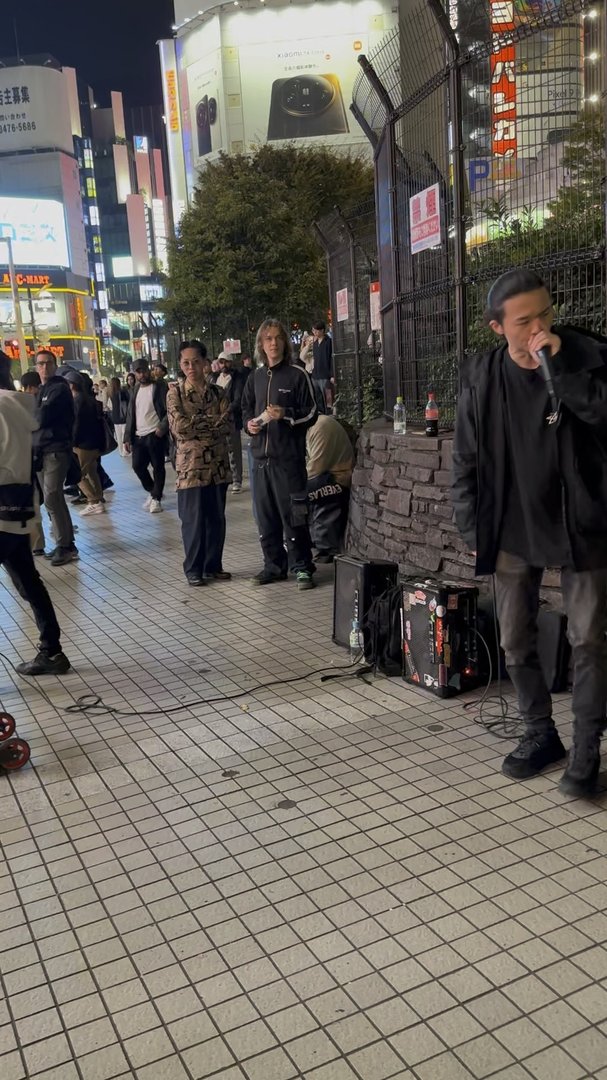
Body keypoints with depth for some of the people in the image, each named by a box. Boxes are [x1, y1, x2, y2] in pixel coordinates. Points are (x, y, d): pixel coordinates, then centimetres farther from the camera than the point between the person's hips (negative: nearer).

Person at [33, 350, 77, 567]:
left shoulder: (60, 388, -8)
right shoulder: (42, 390, 21)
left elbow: (42, 418, -16)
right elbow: (36, 420, 17)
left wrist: (31, 418, 3)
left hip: (56, 450, -9)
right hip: (42, 450, 9)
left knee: (52, 498, -13)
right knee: (54, 498, 9)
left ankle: (65, 546, -8)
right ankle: (66, 544, 14)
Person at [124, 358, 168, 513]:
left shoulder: (160, 386, -3)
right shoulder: (135, 390, 15)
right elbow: (130, 414, 16)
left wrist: (163, 427, -22)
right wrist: (127, 437, 10)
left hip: (155, 435, -6)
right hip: (138, 436, 6)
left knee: (158, 468, 0)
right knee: (138, 466, 5)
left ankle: (156, 498, 11)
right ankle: (152, 491, 26)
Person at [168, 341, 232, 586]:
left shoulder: (217, 392, 8)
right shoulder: (175, 393, 0)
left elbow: (227, 425, -3)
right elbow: (179, 427, -13)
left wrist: (196, 424, -13)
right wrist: (211, 421, -8)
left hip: (218, 463, 3)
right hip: (190, 464, -3)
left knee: (217, 518, 8)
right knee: (193, 519, 1)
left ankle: (213, 565, 20)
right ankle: (193, 569, 13)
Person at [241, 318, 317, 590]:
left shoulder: (297, 375, -1)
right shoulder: (255, 377, 14)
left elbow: (311, 413, -2)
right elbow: (246, 409, 24)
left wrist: (286, 414, -18)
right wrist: (249, 423, 3)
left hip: (289, 457, -5)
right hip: (261, 455, 5)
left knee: (293, 516, -4)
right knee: (265, 516, 10)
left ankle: (302, 567, 6)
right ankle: (274, 565, 21)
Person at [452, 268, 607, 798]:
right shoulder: (481, 376, -2)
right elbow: (466, 460, 3)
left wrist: (560, 366, -25)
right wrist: (474, 531, 2)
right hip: (512, 531, 3)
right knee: (516, 642, 11)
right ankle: (541, 733, 29)